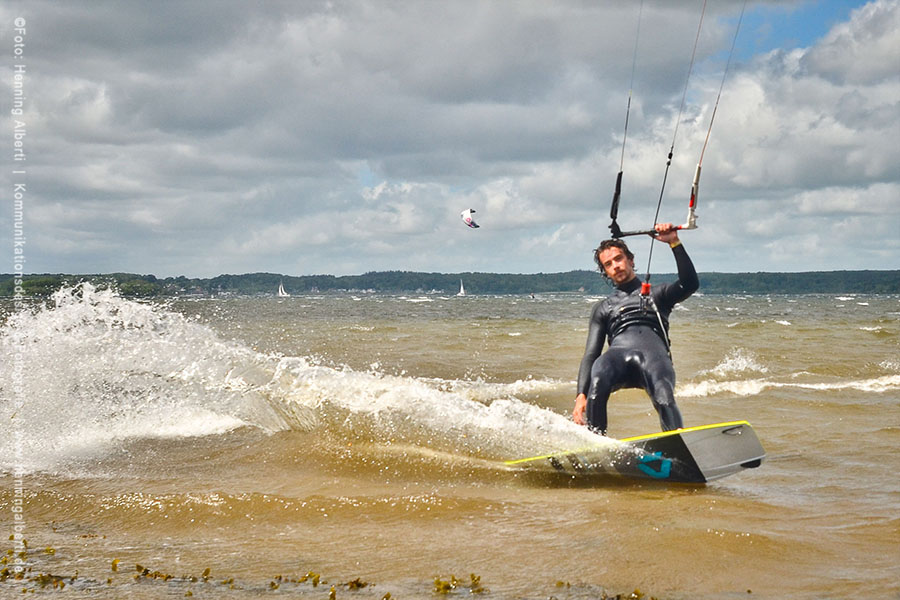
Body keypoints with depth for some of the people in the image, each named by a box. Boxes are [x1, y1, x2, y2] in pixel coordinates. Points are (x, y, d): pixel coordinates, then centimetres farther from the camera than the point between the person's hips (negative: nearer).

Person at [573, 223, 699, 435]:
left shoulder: (657, 294, 28)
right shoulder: (603, 308, 32)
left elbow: (690, 284, 7)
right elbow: (591, 354, 21)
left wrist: (675, 243, -1)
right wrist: (581, 395, 5)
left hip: (654, 355, -1)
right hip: (618, 354, 1)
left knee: (665, 401, -34)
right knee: (597, 382, -36)